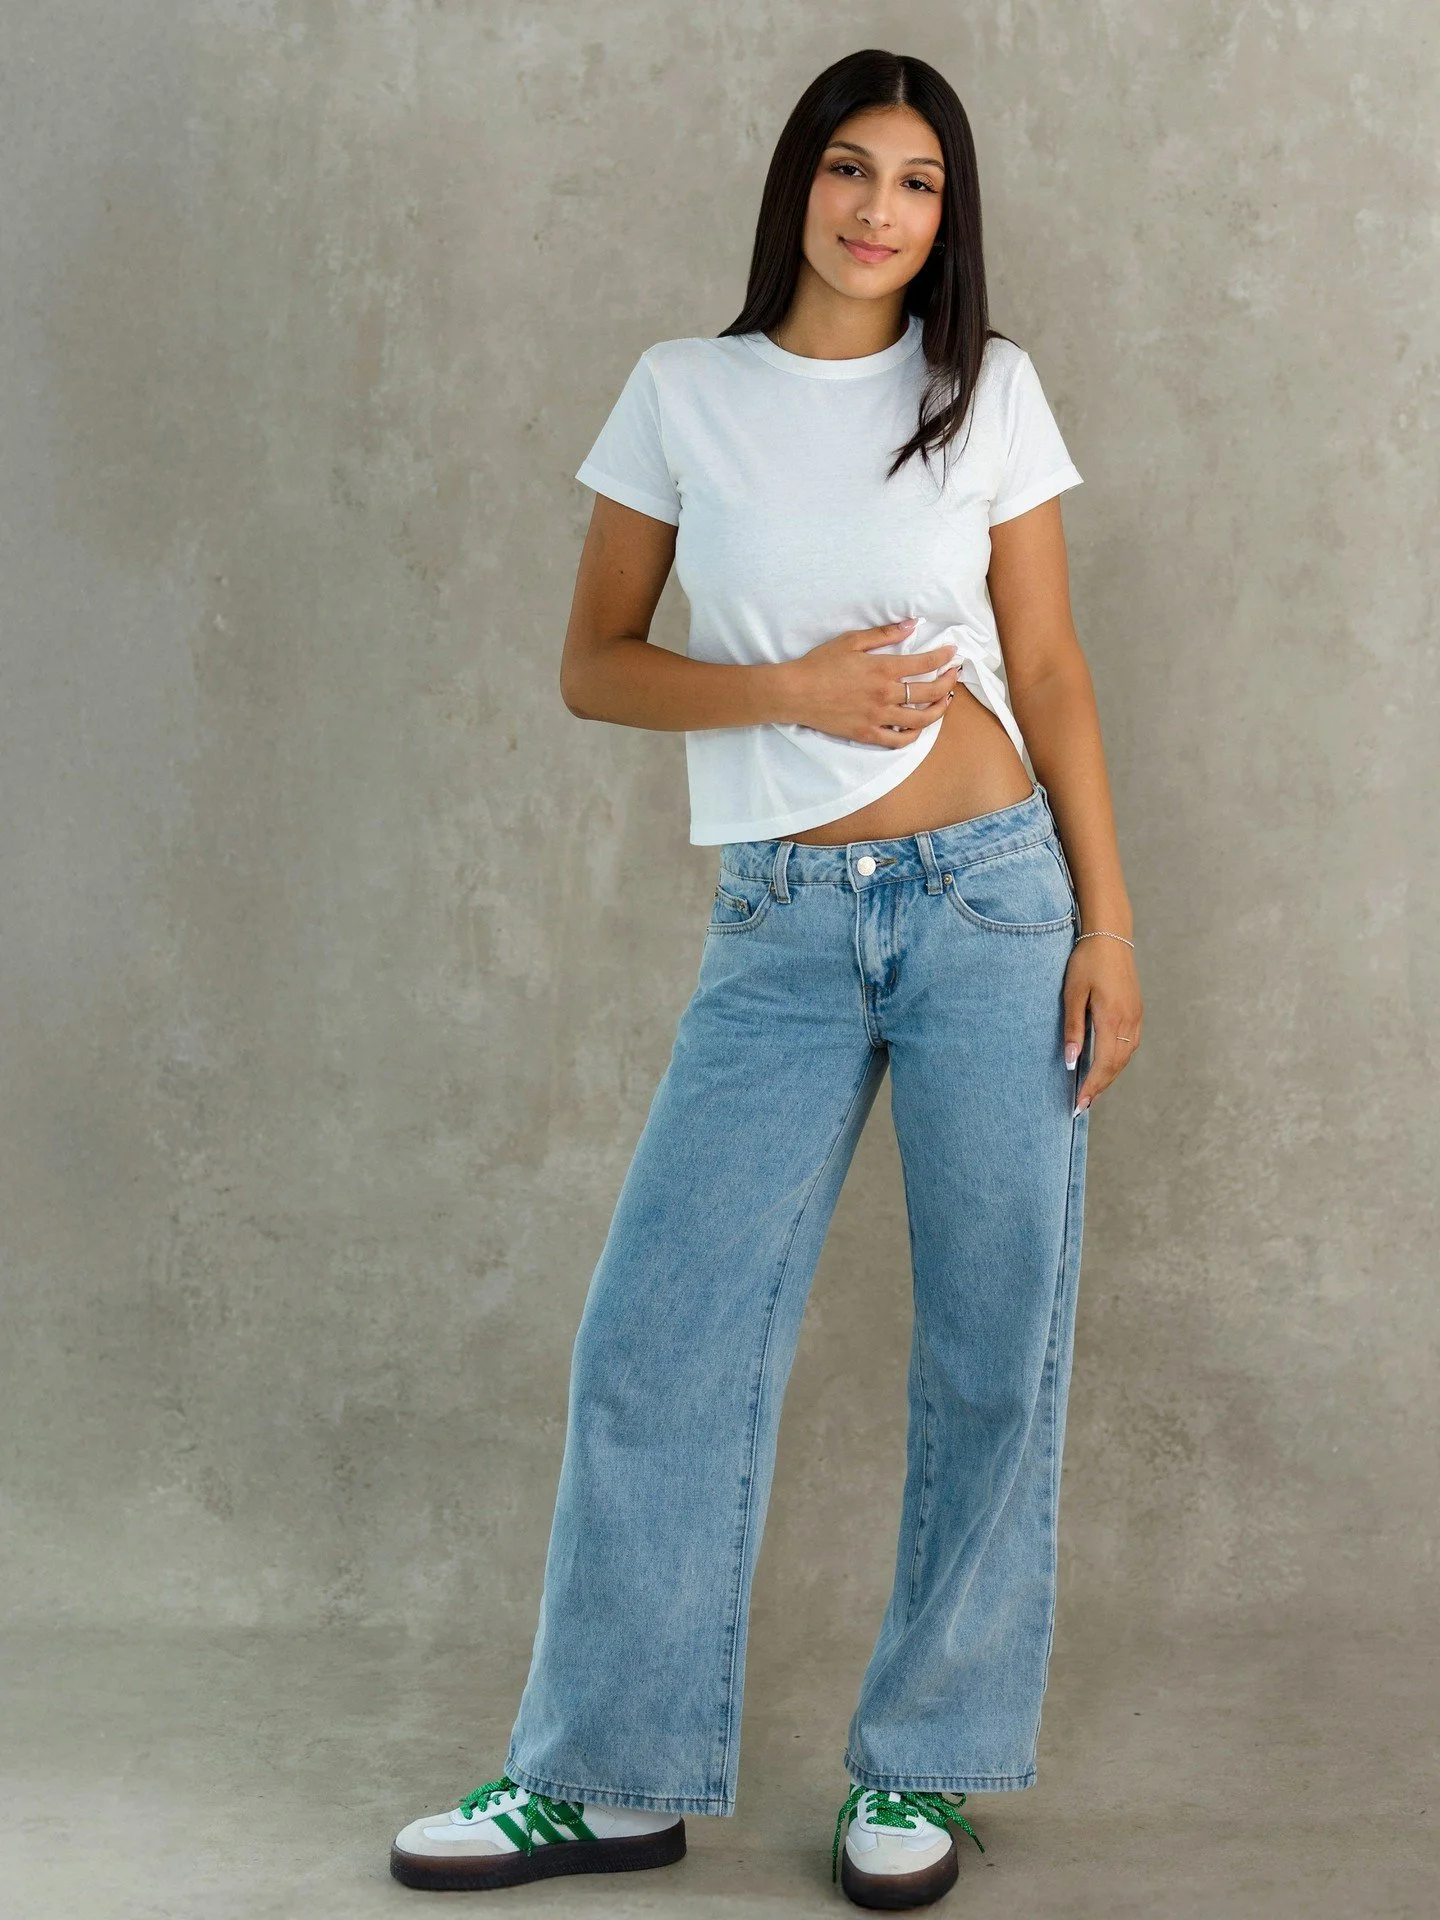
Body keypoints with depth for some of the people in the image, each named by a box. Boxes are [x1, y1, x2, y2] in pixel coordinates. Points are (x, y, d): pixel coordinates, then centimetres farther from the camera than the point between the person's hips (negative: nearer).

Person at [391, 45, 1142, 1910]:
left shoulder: (989, 390, 4)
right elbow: (593, 665, 4)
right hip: (782, 930, 1)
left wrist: (1108, 925, -1)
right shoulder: (684, 393, 5)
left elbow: (1050, 671, 5)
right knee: (659, 1331, -1)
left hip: (992, 898, 0)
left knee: (996, 1339, 3)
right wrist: (794, 686, -11)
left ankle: (923, 1763, 19)